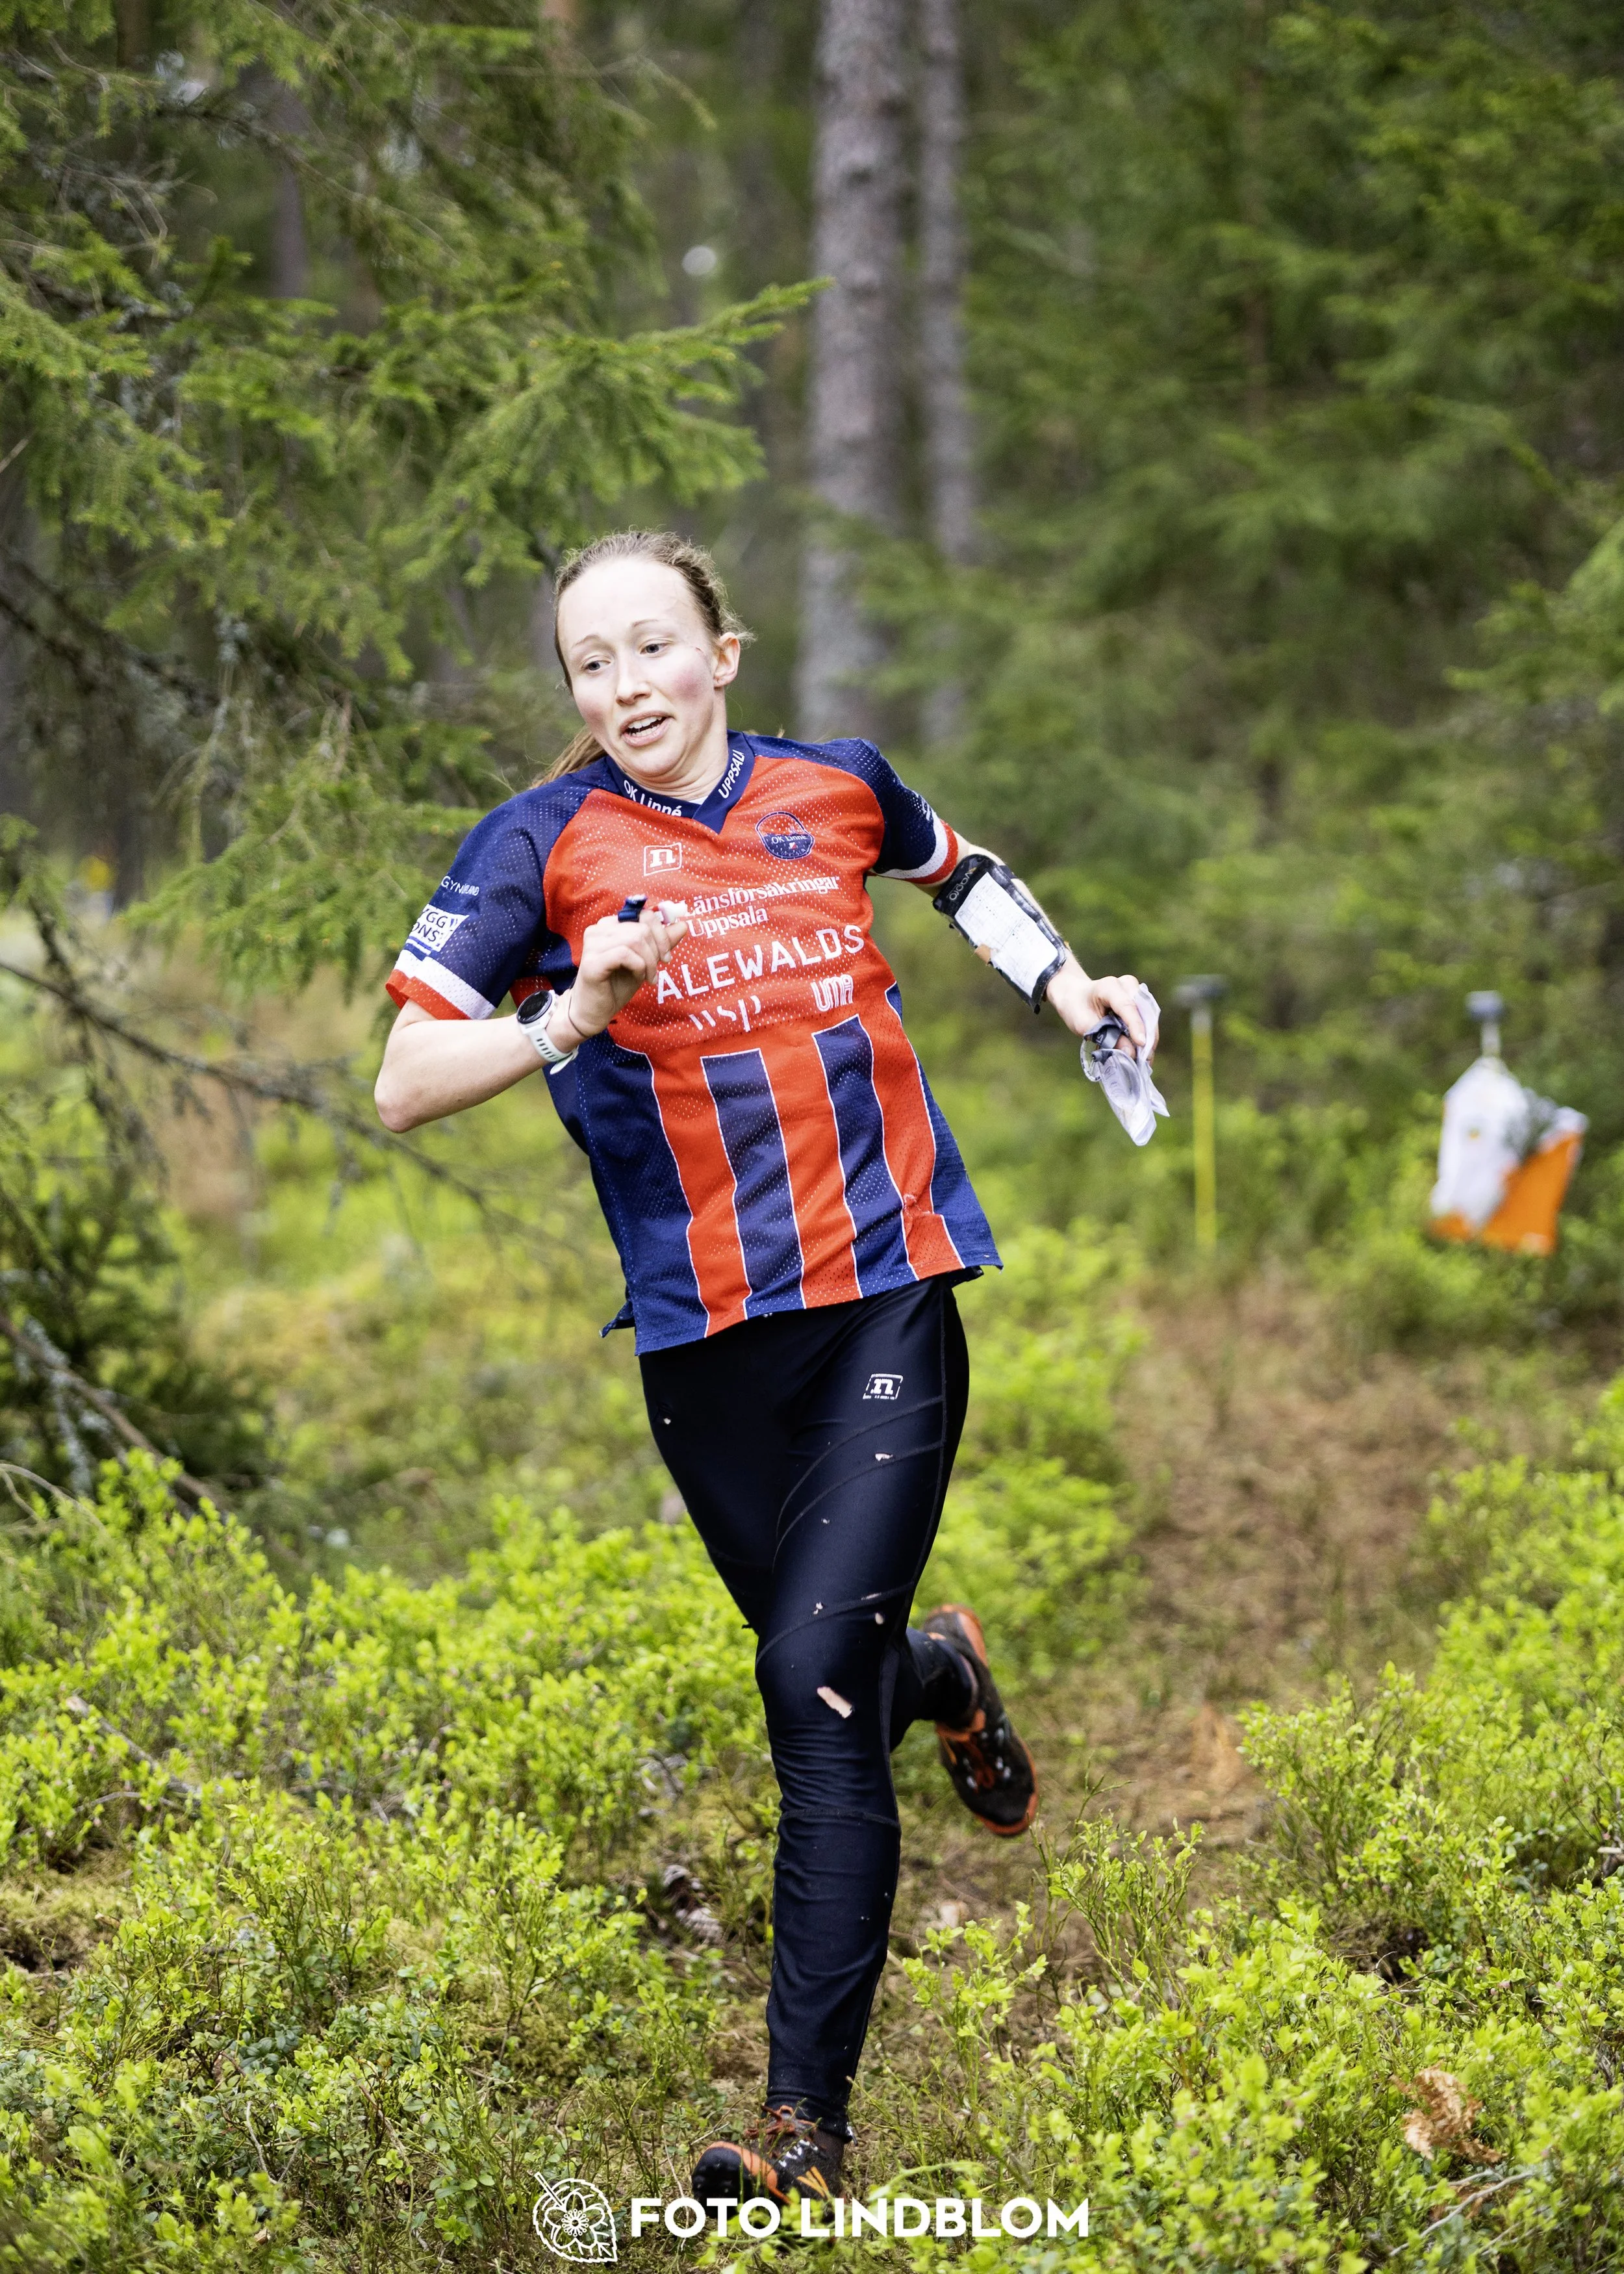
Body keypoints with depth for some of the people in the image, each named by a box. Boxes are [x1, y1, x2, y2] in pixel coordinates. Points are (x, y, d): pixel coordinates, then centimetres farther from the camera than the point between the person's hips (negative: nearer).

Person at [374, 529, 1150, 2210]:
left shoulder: (836, 788, 5)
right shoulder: (544, 844, -4)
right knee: (823, 1673, 11)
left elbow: (957, 866, 29)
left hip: (888, 1292, -1)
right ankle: (940, 1675, 50)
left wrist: (1065, 984, 16)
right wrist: (570, 1013, -26)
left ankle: (806, 2125, -9)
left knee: (814, 1684, -12)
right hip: (703, 1333, 1)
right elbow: (402, 1088, -11)